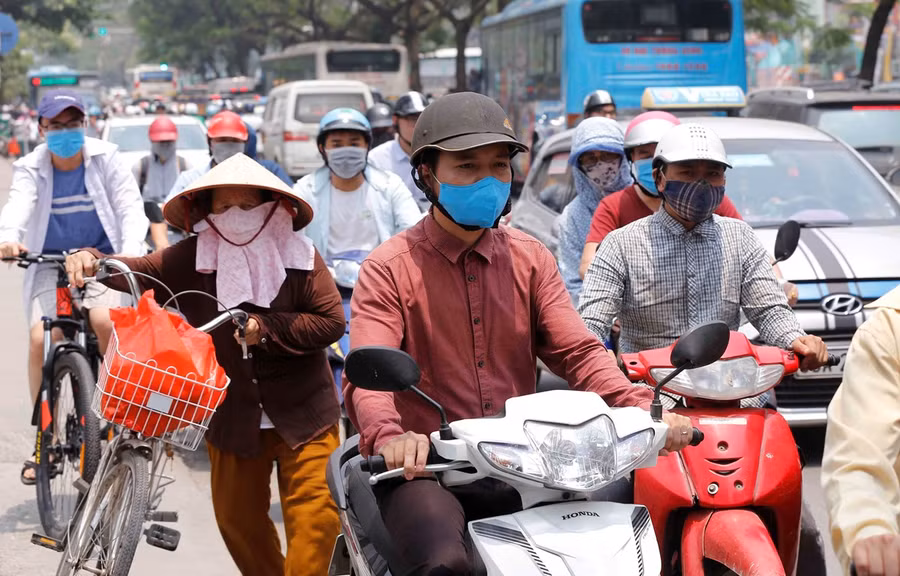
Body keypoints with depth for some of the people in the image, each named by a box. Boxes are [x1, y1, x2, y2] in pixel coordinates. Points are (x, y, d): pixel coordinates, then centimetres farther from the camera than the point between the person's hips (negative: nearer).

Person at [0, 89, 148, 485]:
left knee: (106, 321, -30)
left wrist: (131, 251, -30)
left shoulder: (105, 158, -1)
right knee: (41, 338, -21)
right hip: (50, 266, 1)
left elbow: (130, 206, -10)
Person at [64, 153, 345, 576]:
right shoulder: (190, 260, -4)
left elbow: (332, 321, -12)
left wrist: (267, 327, -20)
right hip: (231, 415, 2)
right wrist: (91, 261, -30)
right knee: (237, 518, 13)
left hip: (302, 414, -2)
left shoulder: (299, 256, -8)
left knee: (314, 516, -7)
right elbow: (137, 271, -10)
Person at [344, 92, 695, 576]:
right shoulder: (389, 268, -2)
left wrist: (641, 410, -16)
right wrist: (389, 437, -38)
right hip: (423, 469, -4)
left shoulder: (531, 259, 13)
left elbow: (577, 351, 3)